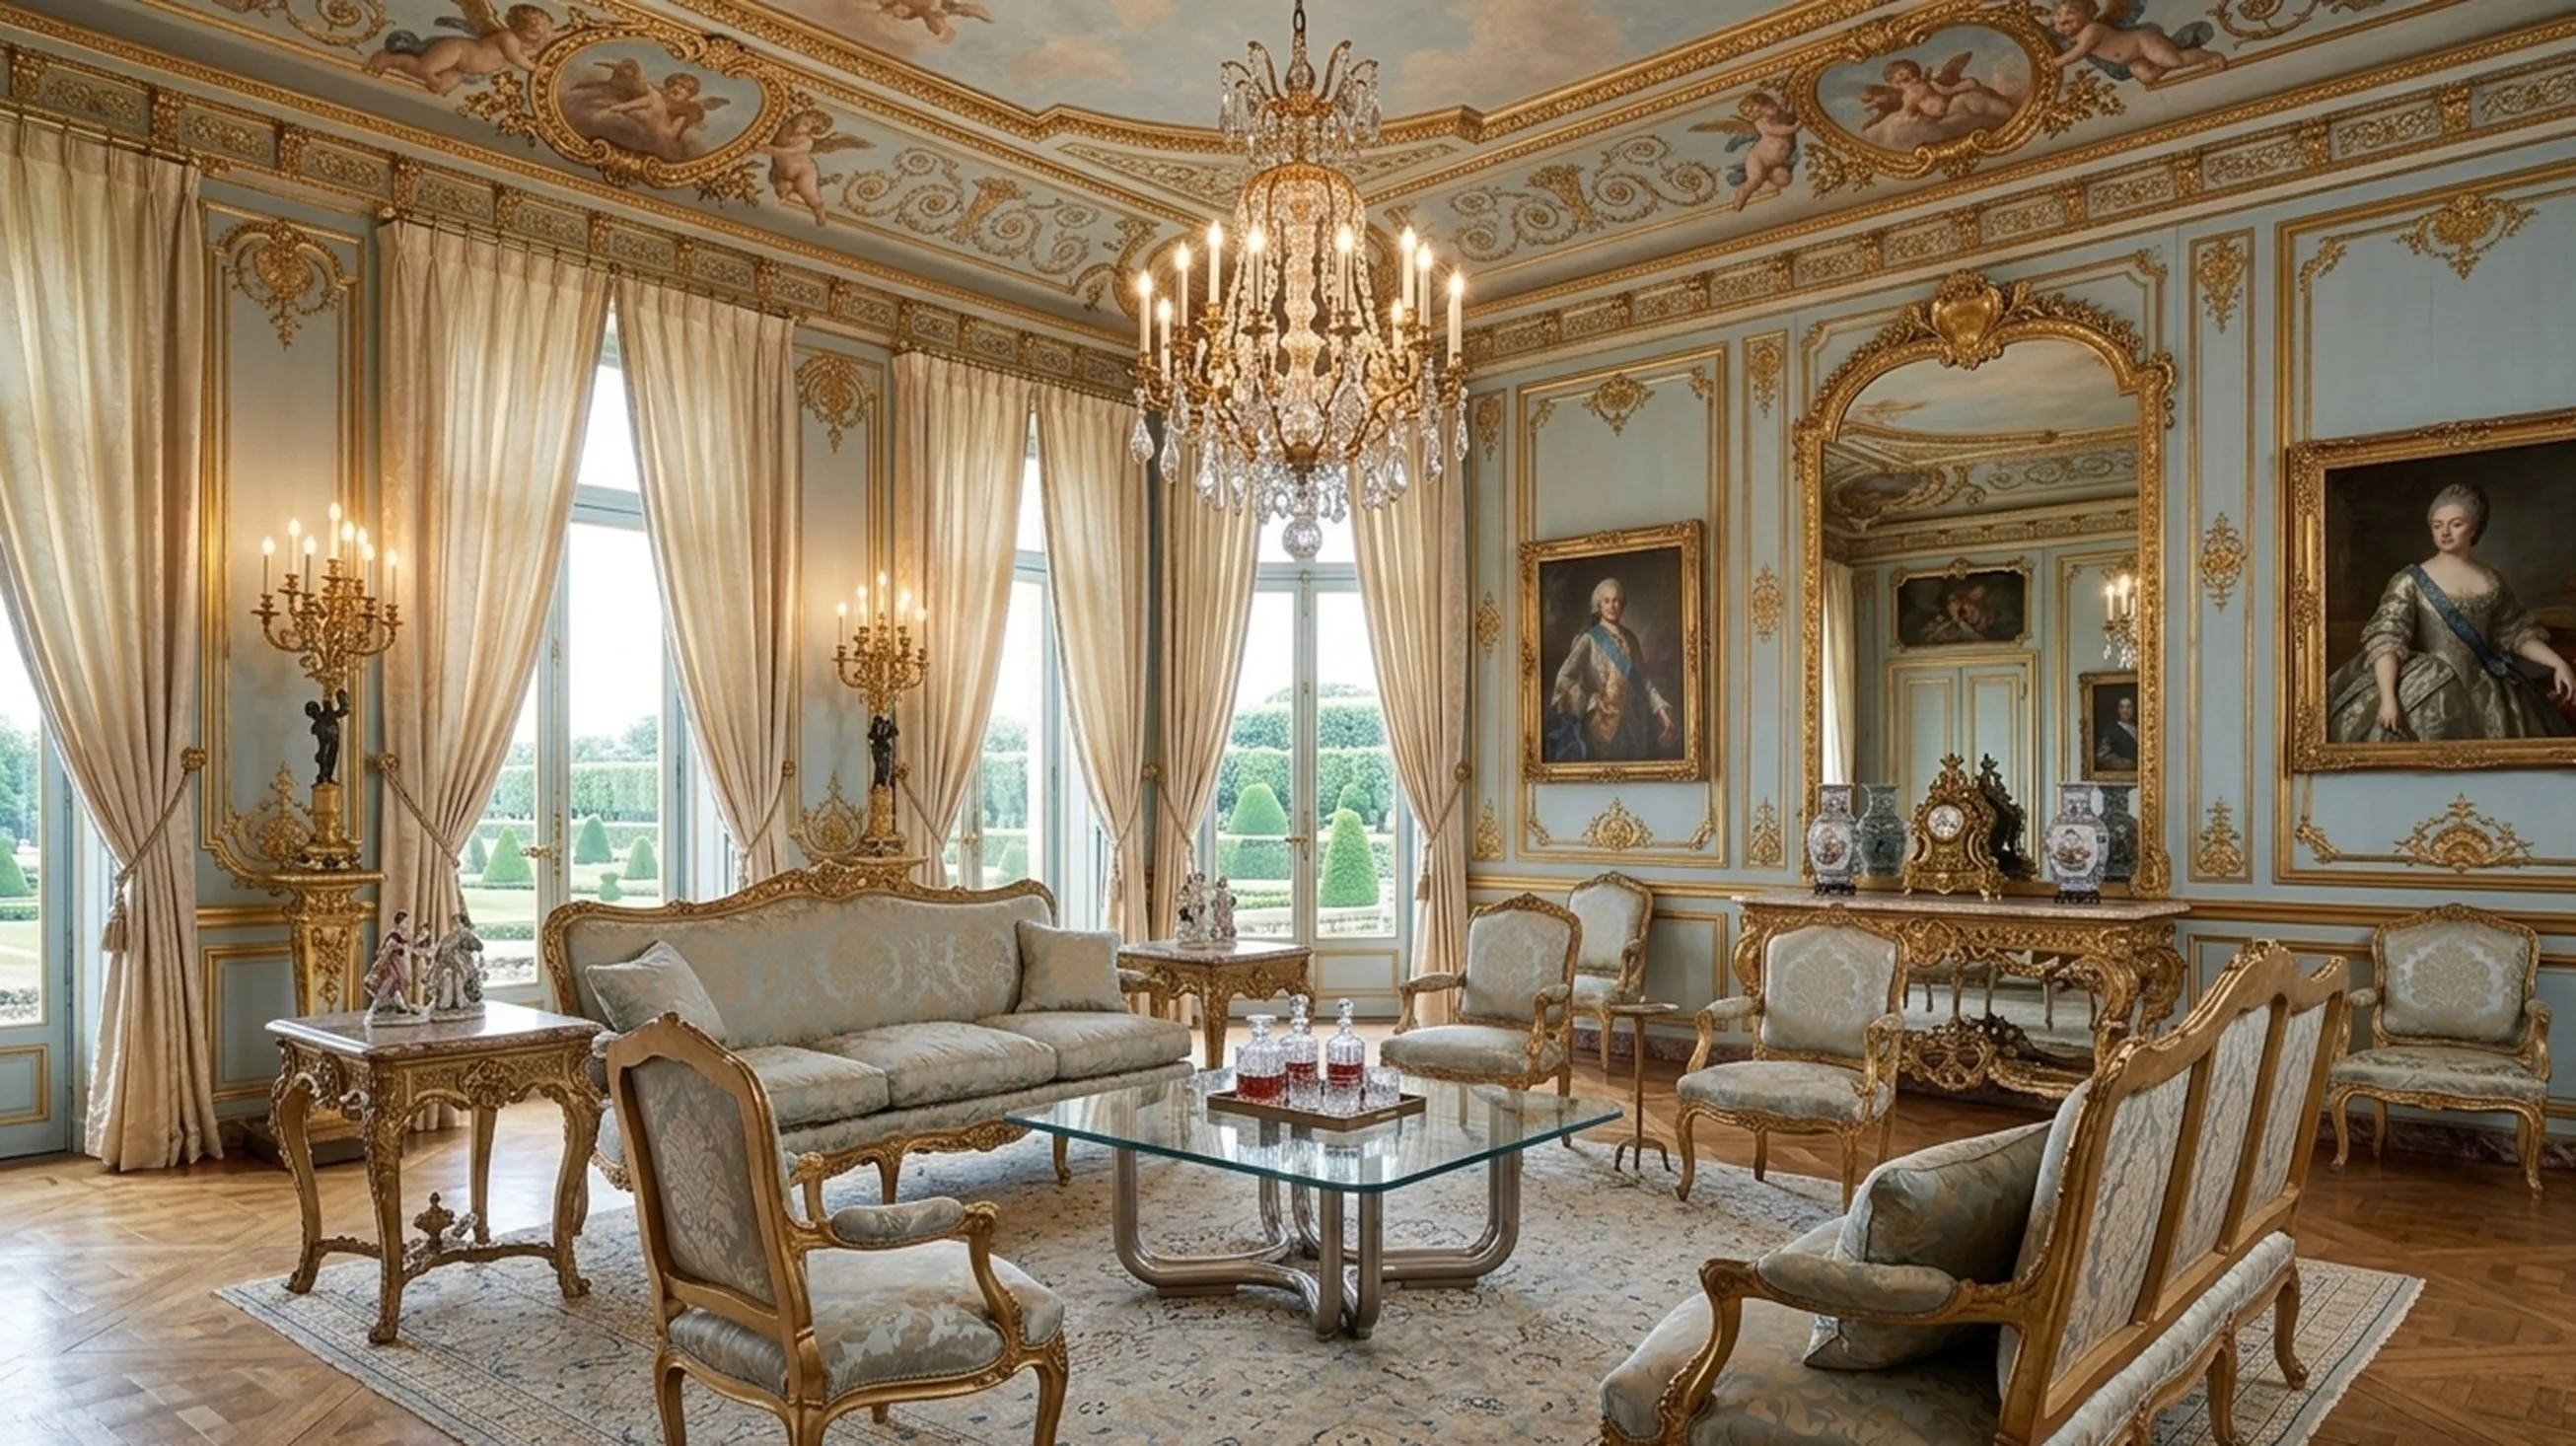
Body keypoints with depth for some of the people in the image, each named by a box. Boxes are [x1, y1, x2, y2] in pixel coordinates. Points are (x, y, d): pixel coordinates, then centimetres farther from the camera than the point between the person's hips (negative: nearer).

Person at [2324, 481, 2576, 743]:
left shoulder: (2492, 582, 9)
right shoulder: (2411, 580, -6)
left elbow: (2516, 633, 20)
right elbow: (2386, 639, -17)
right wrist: (2388, 696, -28)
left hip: (2483, 692, 4)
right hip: (2427, 691, -4)